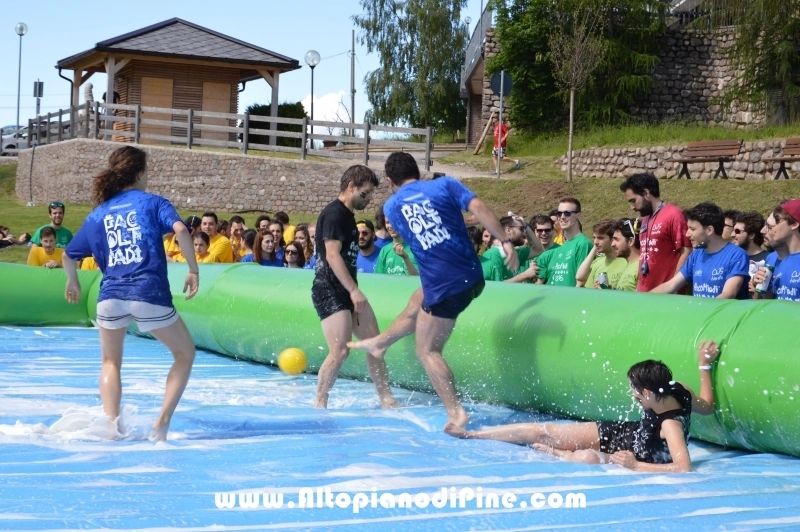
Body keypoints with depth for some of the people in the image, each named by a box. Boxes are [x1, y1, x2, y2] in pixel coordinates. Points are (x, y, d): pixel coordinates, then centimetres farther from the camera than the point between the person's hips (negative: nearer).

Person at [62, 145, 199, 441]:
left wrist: (73, 281, 44)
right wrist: (194, 270, -2)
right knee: (185, 353, 16)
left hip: (110, 295, 3)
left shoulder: (98, 214, 19)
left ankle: (112, 422, 5)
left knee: (110, 363, 24)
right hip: (150, 294, -3)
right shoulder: (153, 202, 9)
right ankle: (162, 422, 3)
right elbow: (181, 230, -10)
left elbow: (68, 256, 25)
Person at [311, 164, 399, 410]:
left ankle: (386, 400, 10)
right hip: (329, 291, -10)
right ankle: (320, 403, -1)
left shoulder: (347, 215, 17)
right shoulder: (334, 214, -13)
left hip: (346, 291, 10)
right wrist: (354, 291, -23)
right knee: (340, 351, -15)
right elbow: (332, 255, -21)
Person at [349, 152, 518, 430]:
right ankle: (380, 342, 51)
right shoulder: (445, 184, 4)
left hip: (444, 287, -4)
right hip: (473, 277, 4)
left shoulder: (391, 206, 7)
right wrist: (505, 241, -10)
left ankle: (456, 413, 2)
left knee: (428, 351, 10)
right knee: (417, 303, 30)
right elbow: (478, 208, -10)